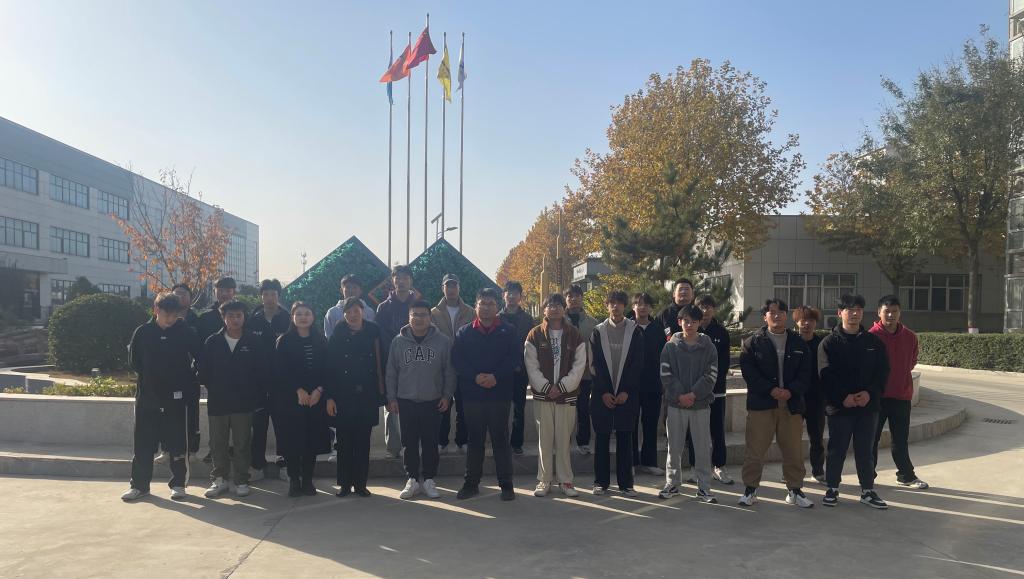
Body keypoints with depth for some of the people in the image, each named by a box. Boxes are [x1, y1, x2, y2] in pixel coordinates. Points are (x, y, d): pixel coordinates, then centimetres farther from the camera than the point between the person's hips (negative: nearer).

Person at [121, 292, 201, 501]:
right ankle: (139, 484, 20)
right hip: (147, 396, 1)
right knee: (142, 443, 7)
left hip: (176, 397, -1)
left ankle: (178, 484, 16)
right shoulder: (143, 332, -1)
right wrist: (150, 378, 3)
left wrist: (188, 381, 2)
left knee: (177, 443, 5)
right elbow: (134, 361, 7)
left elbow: (200, 357, 3)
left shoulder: (185, 332, -4)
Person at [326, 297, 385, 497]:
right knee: (345, 442, 5)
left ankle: (360, 483, 14)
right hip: (343, 398, 0)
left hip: (367, 397, 0)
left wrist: (381, 393, -1)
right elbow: (329, 367, -1)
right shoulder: (337, 336, 1)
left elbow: (379, 364, 2)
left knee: (363, 443, 5)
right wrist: (329, 397, -6)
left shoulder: (373, 333, 2)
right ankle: (345, 484, 16)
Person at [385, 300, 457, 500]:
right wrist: (391, 397, 2)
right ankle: (413, 480, 18)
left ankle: (429, 480, 17)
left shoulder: (443, 341, -2)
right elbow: (391, 372, 6)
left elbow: (449, 371, 2)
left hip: (433, 401, -1)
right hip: (406, 401, 1)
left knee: (430, 442, 5)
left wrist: (447, 395, -3)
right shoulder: (398, 341, 2)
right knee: (410, 442, 7)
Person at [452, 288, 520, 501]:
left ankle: (506, 484, 11)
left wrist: (496, 376, -16)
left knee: (500, 438, 3)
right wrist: (475, 377, -14)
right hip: (472, 394, 1)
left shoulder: (508, 332, 6)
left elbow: (515, 358, -3)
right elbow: (457, 359, 0)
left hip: (500, 393, -1)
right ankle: (471, 482, 17)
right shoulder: (464, 332, 8)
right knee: (474, 439, 8)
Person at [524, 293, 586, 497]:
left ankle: (565, 480, 13)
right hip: (542, 395, 0)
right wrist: (546, 387, -11)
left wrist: (562, 387, -9)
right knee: (544, 439, 3)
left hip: (566, 395, 0)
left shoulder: (575, 335, 5)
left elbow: (579, 366, 0)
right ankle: (544, 480, 12)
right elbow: (531, 366, -2)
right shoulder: (534, 335, 3)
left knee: (564, 439, 4)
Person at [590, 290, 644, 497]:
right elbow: (595, 365, 1)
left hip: (627, 394, 0)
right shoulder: (598, 332, 5)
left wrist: (626, 392, -8)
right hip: (602, 395, 1)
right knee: (601, 438, 4)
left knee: (625, 439, 4)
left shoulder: (635, 332, 3)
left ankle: (626, 483, 12)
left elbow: (637, 364, -1)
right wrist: (603, 392, -7)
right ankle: (601, 482, 13)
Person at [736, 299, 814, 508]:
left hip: (791, 403, 3)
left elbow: (805, 373, 5)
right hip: (760, 404, -2)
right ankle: (750, 489, 13)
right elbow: (748, 371, -6)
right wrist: (771, 390, -16)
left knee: (794, 451, 8)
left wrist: (791, 391, -11)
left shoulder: (798, 344, 11)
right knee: (755, 449, 0)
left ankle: (795, 490, 22)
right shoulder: (753, 342, 2)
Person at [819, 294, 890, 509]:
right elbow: (826, 375, -10)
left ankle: (867, 491, 21)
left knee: (865, 451, 10)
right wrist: (843, 397, -19)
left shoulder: (874, 342, 8)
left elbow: (883, 371, 3)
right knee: (837, 450, 6)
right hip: (839, 406, -2)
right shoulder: (829, 343, -2)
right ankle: (832, 489, 18)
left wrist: (870, 393, -12)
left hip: (868, 405, 3)